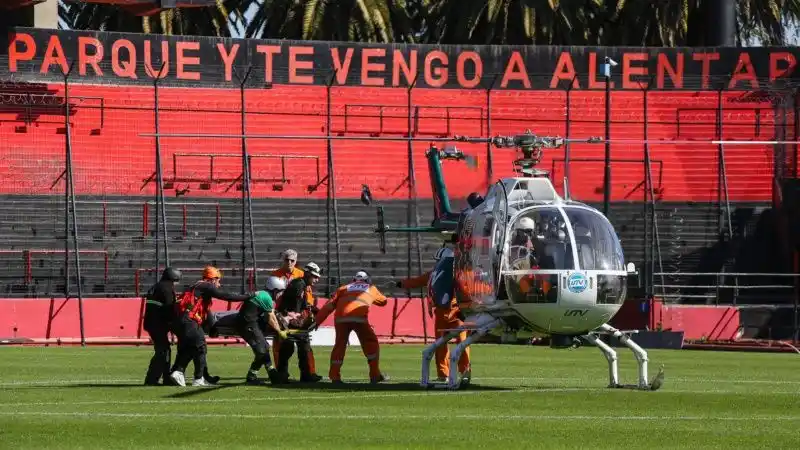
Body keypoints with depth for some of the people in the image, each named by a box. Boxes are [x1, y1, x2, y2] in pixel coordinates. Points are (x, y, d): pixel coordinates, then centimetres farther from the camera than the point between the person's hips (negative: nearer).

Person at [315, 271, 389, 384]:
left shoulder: (344, 288, 29)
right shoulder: (371, 288, 29)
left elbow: (329, 306, 18)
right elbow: (383, 301, 46)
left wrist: (317, 321, 14)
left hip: (341, 317, 2)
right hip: (359, 317, -2)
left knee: (339, 345, 17)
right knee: (371, 343, 15)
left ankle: (334, 376, 11)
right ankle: (375, 375, 12)